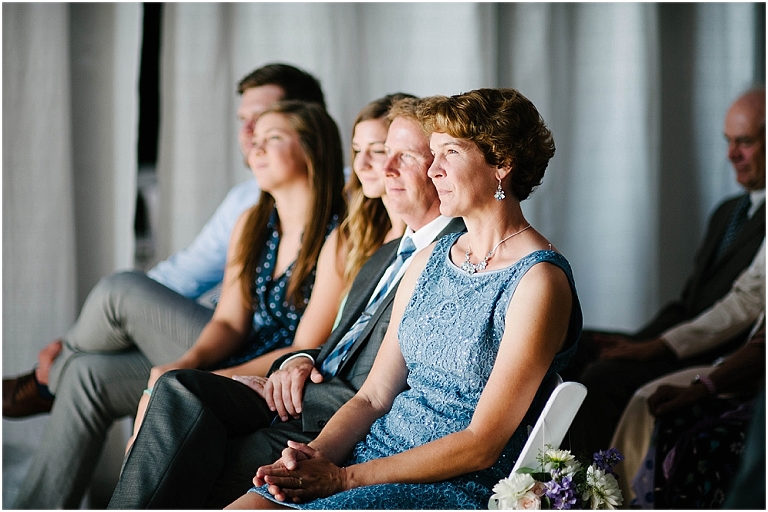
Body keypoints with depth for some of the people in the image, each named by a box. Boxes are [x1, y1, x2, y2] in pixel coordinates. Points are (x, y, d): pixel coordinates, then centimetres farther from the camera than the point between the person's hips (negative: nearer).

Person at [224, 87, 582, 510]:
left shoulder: (539, 280, -11)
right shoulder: (431, 260, 12)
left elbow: (482, 444, -15)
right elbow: (374, 395, 11)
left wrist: (345, 477, -17)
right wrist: (316, 455, -9)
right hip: (378, 449, 7)